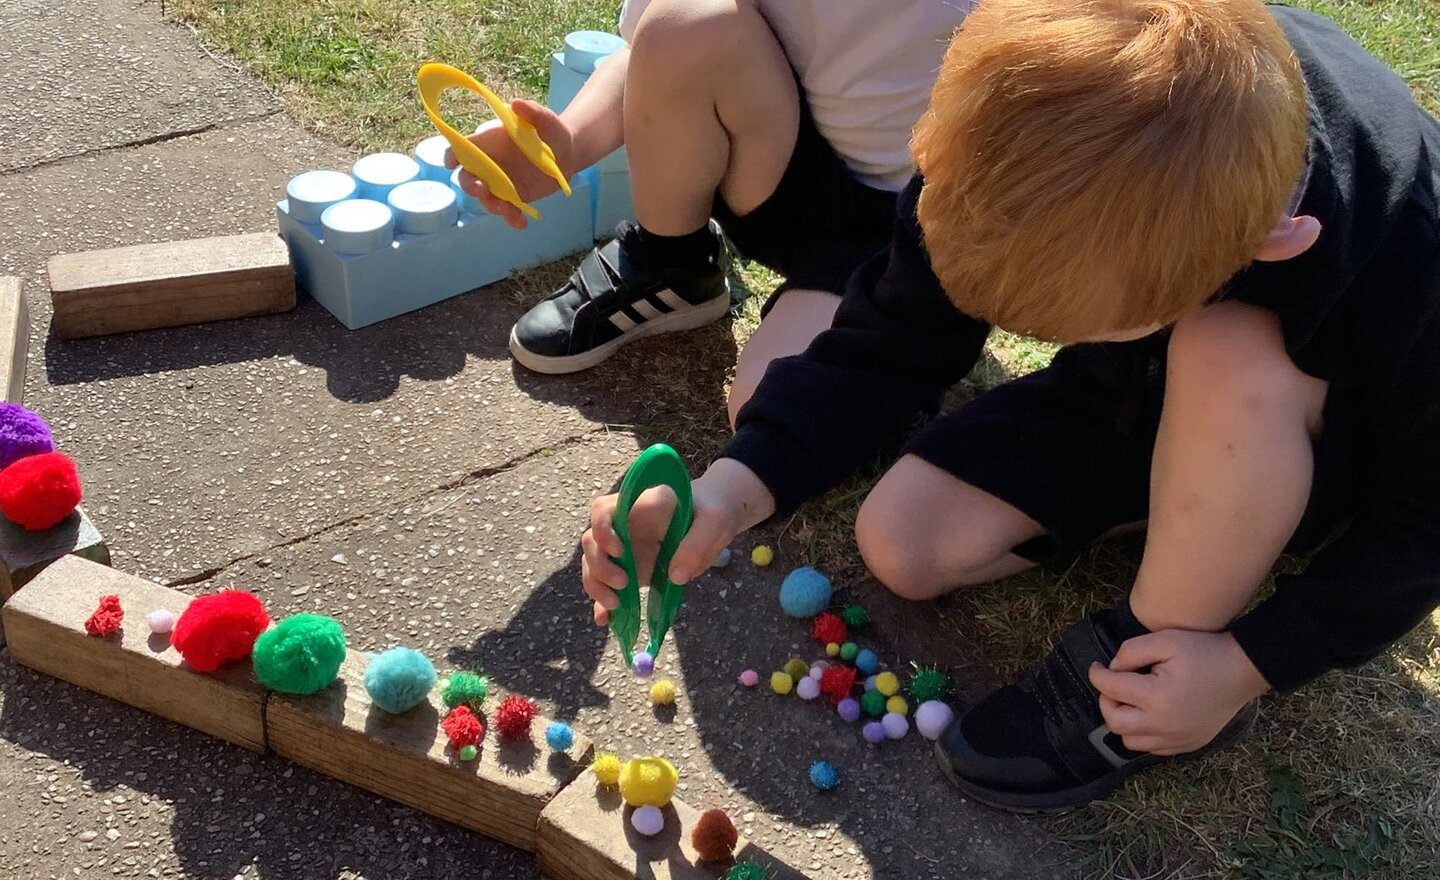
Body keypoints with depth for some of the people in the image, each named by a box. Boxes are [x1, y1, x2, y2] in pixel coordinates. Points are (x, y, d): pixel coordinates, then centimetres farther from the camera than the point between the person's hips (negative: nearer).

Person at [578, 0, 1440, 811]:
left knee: (1230, 353, -38)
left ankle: (1144, 654, -15)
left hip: (1328, 442, -3)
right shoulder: (1047, 133, -31)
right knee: (905, 544, -12)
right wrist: (734, 489, -35)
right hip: (1139, 385, 4)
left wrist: (1248, 665, -27)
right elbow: (894, 341, -22)